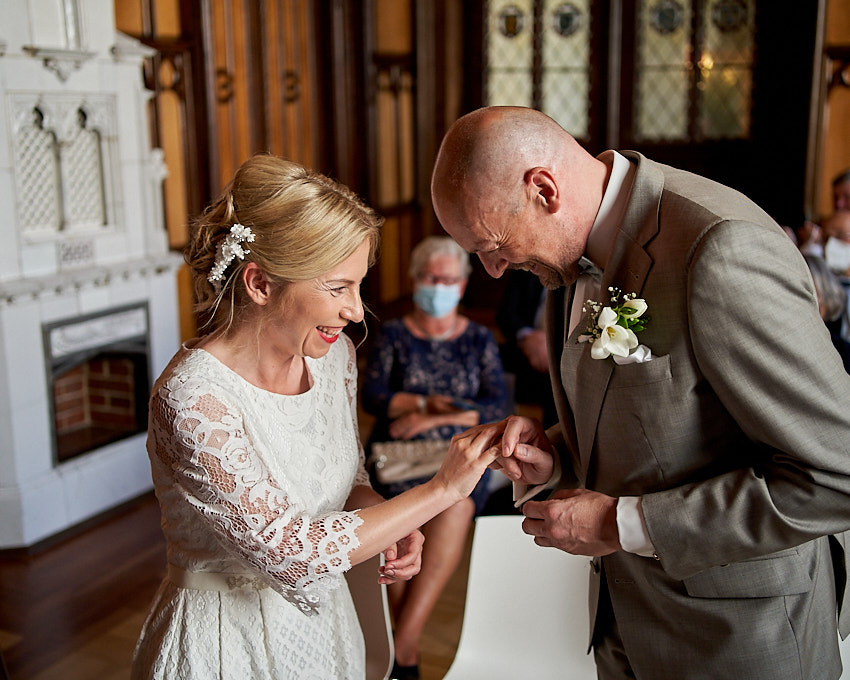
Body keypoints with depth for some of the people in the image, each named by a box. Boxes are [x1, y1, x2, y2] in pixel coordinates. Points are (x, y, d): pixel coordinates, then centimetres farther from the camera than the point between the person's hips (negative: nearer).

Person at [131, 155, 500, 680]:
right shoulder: (194, 400, -28)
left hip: (325, 621, 6)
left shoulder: (333, 353, -7)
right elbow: (288, 554, -28)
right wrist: (441, 490, -25)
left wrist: (387, 522, -13)